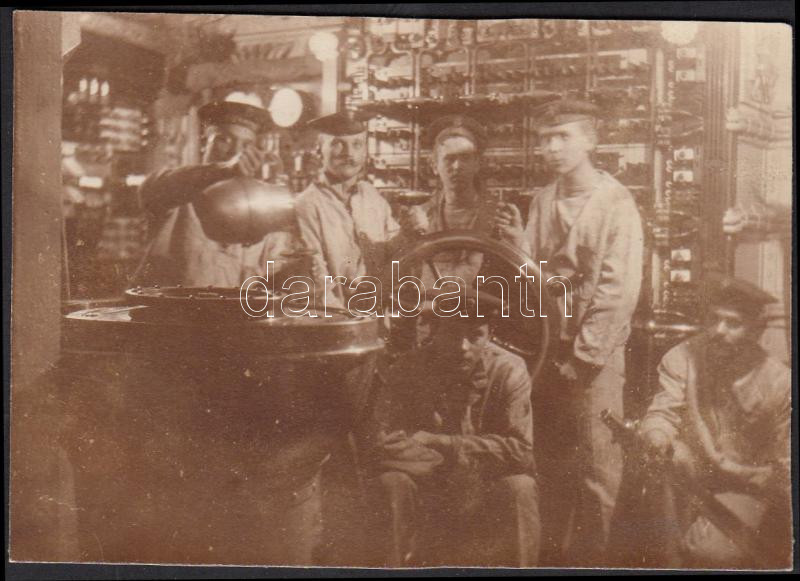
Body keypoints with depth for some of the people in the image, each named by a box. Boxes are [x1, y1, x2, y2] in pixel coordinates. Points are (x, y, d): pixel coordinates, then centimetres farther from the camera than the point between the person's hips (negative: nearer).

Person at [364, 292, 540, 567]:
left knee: (519, 488, -29)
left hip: (486, 498, 0)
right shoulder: (407, 372, -11)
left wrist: (437, 442, -24)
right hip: (425, 496, 0)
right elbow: (380, 448, -20)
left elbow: (520, 450, -21)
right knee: (390, 483, -28)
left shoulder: (509, 370, -11)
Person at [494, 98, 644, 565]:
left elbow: (618, 291, -13)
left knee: (597, 471, -1)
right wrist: (516, 242, -8)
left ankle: (592, 558, 13)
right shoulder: (543, 200, 9)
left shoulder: (616, 202, -8)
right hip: (548, 348, 5)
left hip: (596, 355, -5)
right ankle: (553, 554, 25)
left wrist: (582, 357, -13)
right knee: (551, 463, 13)